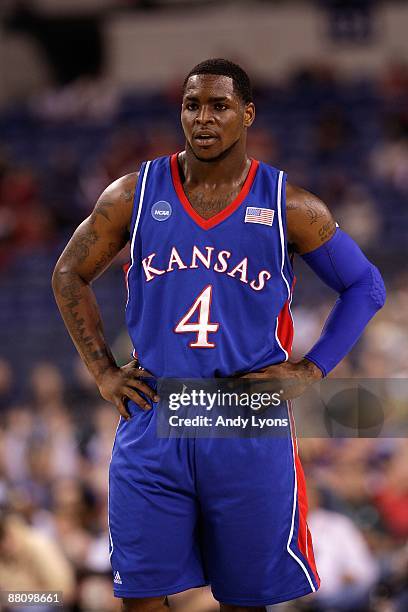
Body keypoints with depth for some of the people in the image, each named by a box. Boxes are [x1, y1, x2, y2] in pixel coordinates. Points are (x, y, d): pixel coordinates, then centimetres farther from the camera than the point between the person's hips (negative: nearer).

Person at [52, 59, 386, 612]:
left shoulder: (290, 207, 0)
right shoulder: (136, 194, 3)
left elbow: (366, 286, 8)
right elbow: (70, 275, 14)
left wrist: (313, 369, -2)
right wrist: (102, 371, 6)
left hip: (251, 431, -1)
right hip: (152, 424, 1)